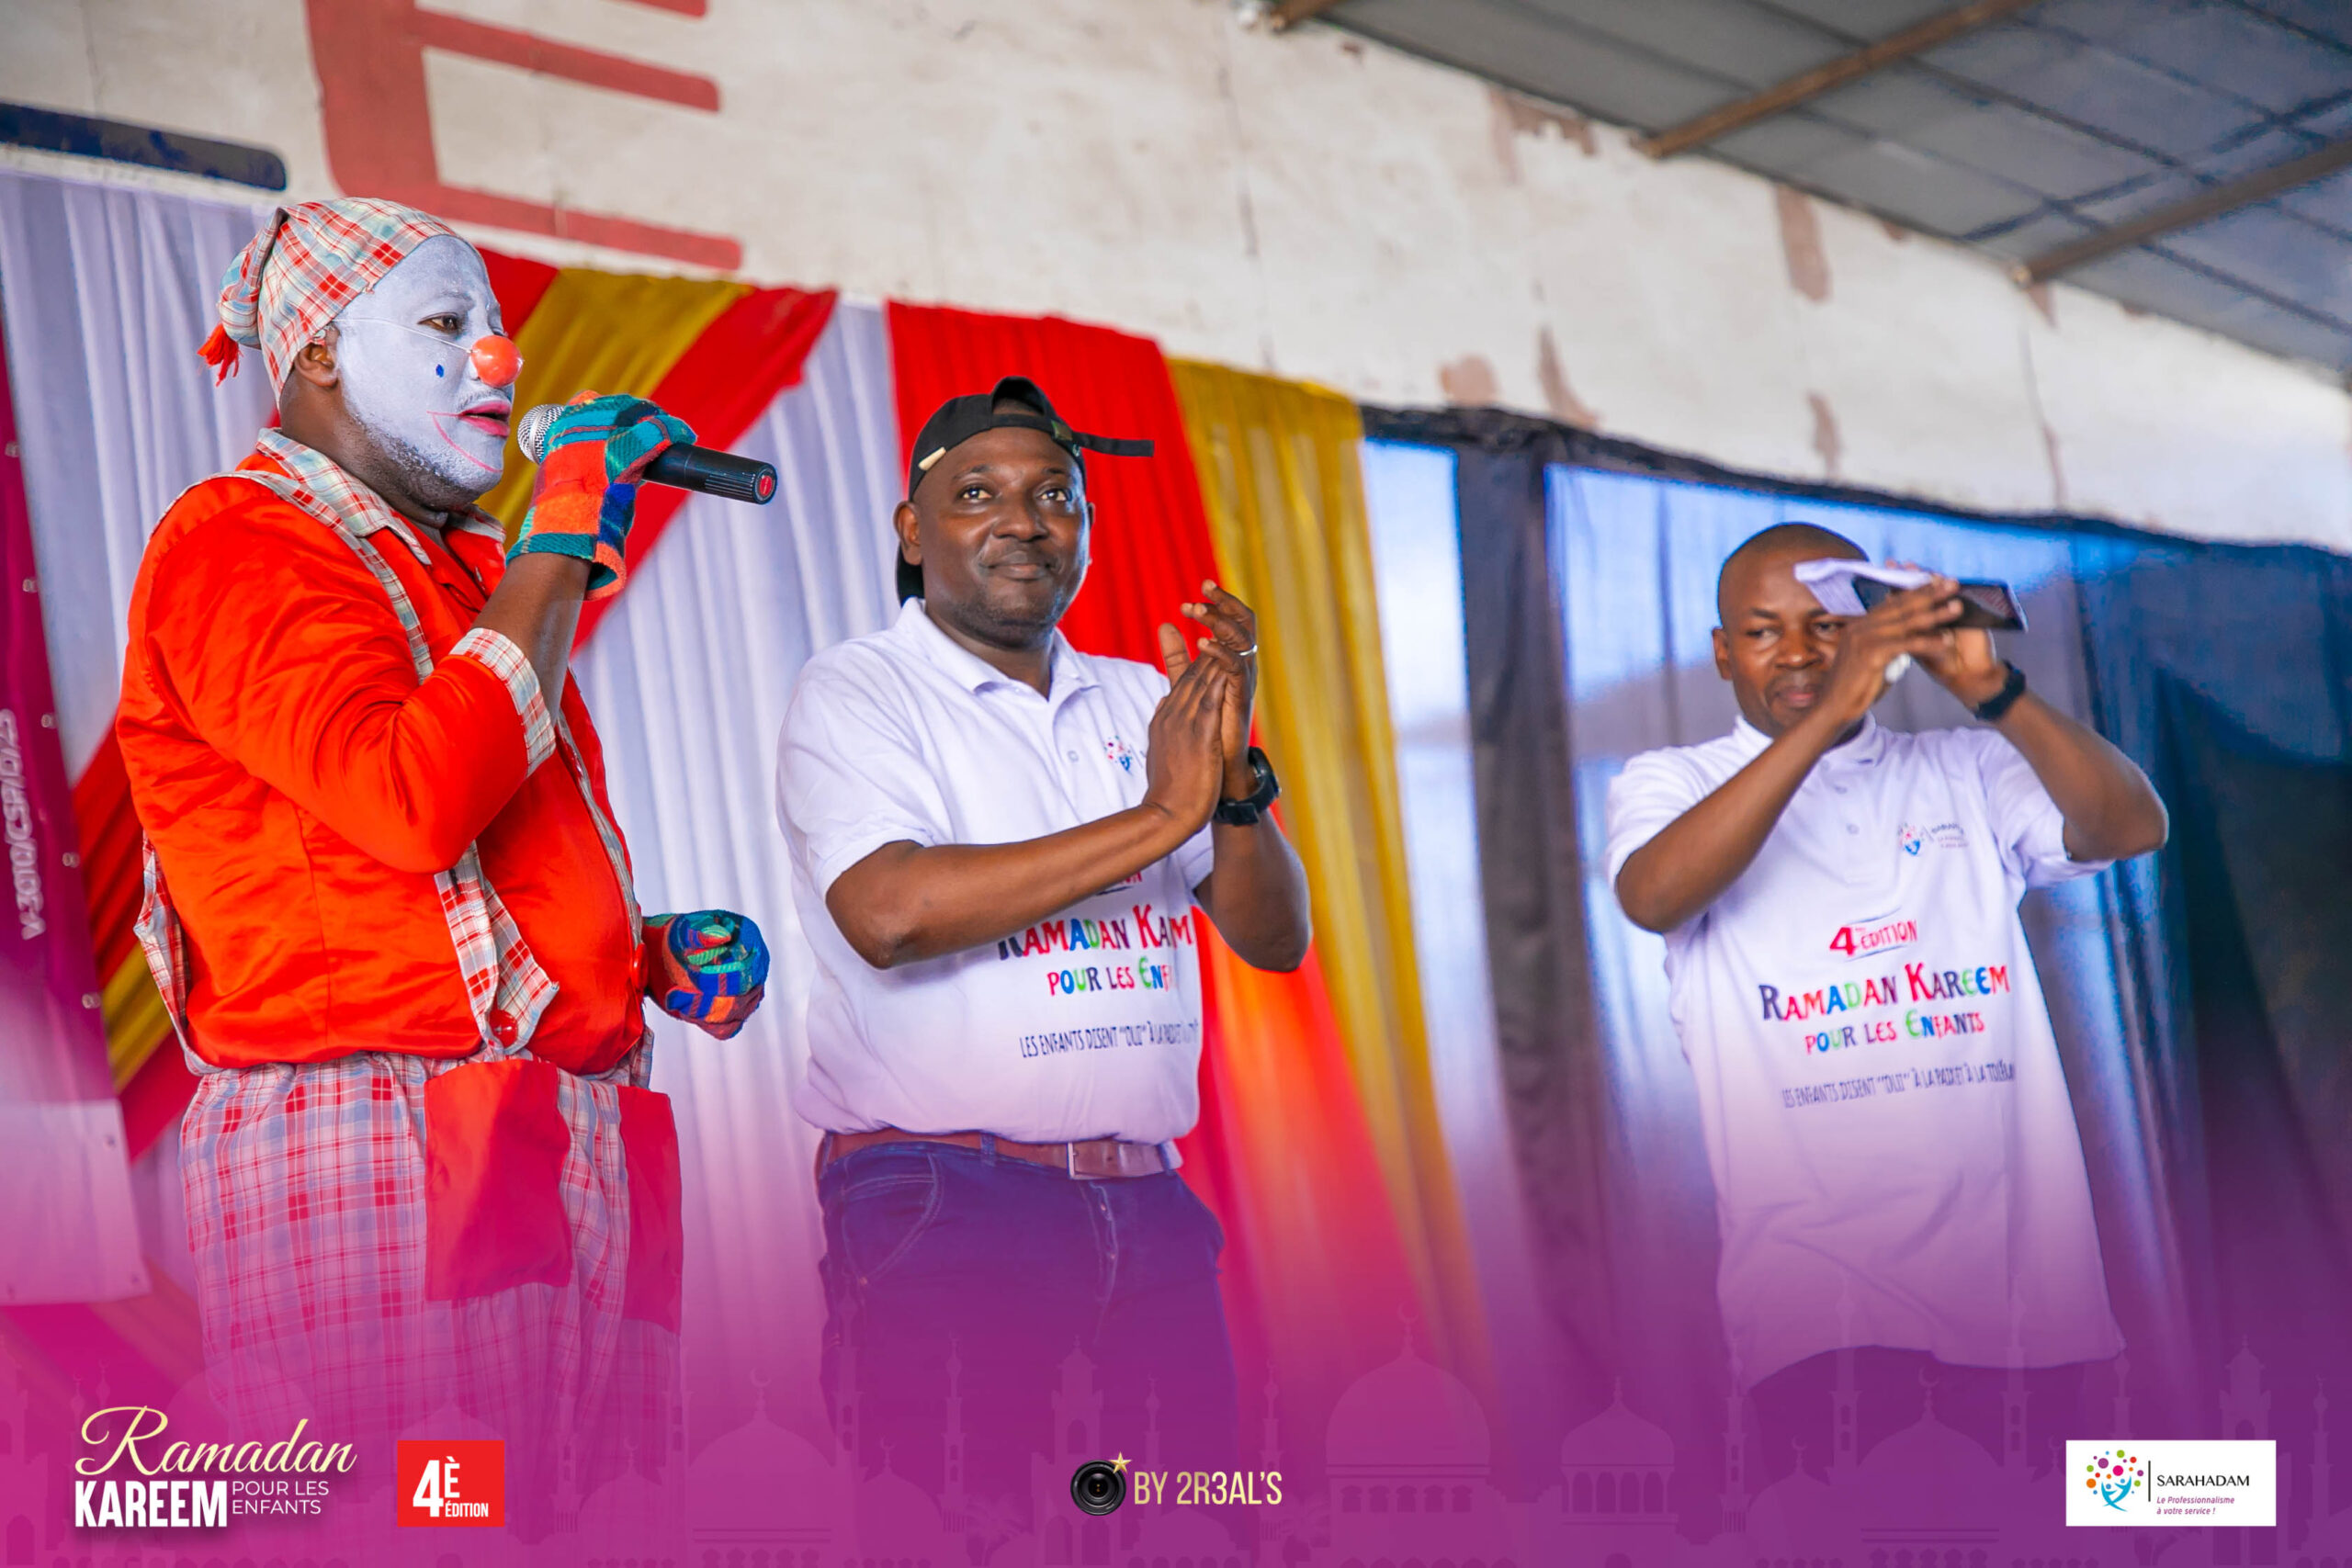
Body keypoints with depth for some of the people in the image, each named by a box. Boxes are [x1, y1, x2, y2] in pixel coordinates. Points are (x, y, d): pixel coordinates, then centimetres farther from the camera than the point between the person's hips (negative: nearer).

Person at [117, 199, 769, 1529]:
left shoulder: (462, 574, 25)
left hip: (587, 1152, 8)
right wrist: (563, 545, -10)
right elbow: (416, 800, -19)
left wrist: (653, 949, 15)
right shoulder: (239, 544, -2)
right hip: (385, 1144, -8)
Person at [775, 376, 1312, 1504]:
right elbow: (888, 912, -20)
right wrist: (1159, 816, -15)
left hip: (1146, 1203, 5)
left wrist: (1235, 771, -9)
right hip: (941, 1200, -5)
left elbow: (1275, 939, 10)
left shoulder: (1142, 701, 15)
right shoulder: (858, 692, -1)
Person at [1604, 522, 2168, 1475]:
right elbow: (1654, 897, -15)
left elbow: (2133, 827, -1)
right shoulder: (1670, 783, 8)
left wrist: (1990, 689, -15)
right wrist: (1829, 714, -22)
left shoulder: (1964, 771, 14)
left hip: (2013, 1258, 3)